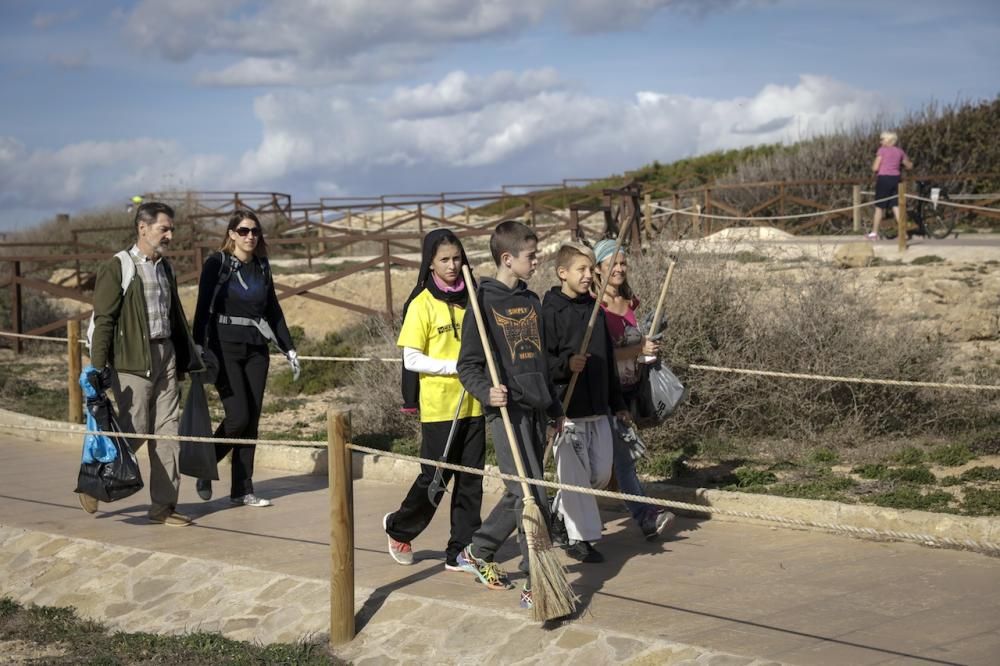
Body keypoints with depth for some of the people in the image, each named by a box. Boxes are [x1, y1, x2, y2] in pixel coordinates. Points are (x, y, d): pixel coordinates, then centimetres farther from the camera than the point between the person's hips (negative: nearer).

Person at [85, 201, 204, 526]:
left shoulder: (165, 268, 15)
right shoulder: (117, 268, -7)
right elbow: (103, 319, -10)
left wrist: (188, 358, 20)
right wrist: (98, 367, -15)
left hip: (165, 356, 7)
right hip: (132, 361, -6)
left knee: (167, 430, 3)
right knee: (135, 431, -4)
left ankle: (163, 505, 9)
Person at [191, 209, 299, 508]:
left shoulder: (261, 267, 12)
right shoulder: (217, 263, -3)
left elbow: (273, 310, 18)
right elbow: (203, 307, -9)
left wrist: (289, 348, 14)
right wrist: (198, 346, -20)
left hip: (256, 350, 5)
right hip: (225, 348, -5)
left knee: (252, 421, 3)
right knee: (238, 417, -13)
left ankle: (243, 489, 10)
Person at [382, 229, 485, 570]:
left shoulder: (470, 299, 8)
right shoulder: (422, 304, -7)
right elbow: (412, 360, -10)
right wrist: (456, 366, -17)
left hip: (472, 404, 5)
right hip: (439, 406, -5)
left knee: (470, 479, 6)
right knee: (436, 478, 3)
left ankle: (461, 552, 15)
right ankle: (399, 527, 29)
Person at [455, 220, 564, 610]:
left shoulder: (531, 301, 14)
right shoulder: (483, 303, -8)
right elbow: (468, 365, -8)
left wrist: (554, 407, 25)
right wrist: (487, 391, -26)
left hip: (535, 410, 8)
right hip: (507, 412, -8)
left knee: (520, 495, 14)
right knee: (531, 498, -10)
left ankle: (477, 553, 33)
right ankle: (536, 585, -5)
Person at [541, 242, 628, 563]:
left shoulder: (596, 309, 13)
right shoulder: (550, 311, -8)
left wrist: (617, 403, 19)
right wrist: (566, 364, -30)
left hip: (597, 409, 7)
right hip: (566, 408, -7)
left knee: (601, 472, 10)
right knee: (576, 475, -4)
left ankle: (559, 512, 31)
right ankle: (580, 538, 8)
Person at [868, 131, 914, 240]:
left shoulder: (882, 150, -6)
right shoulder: (899, 151, 9)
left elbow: (875, 168, -10)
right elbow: (909, 166, 20)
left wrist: (873, 165, 13)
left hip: (883, 179, -4)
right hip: (896, 179, 4)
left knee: (879, 207, 4)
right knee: (896, 206, 6)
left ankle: (874, 233, 9)